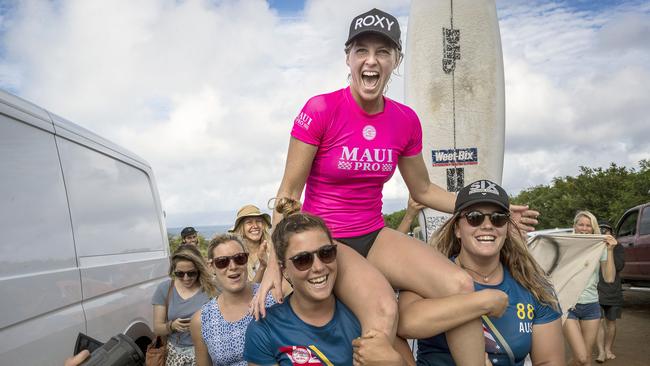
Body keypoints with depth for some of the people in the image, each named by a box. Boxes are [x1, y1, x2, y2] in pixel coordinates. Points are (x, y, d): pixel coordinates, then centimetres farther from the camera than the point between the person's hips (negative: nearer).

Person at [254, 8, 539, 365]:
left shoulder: (406, 120, 0)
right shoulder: (320, 109, -15)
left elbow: (423, 191, 12)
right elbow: (289, 193, -11)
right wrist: (275, 263, -17)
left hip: (374, 235, 5)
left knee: (460, 285, -17)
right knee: (383, 308, -33)